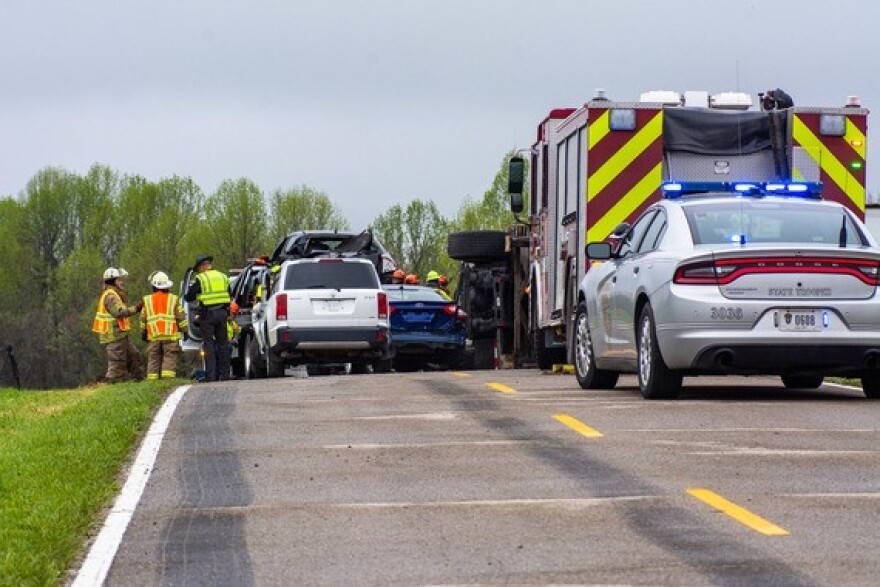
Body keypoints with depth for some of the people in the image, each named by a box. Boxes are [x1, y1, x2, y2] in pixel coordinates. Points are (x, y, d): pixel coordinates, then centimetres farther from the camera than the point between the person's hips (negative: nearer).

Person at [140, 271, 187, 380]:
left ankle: (152, 380, 3)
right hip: (170, 335, -2)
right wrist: (185, 330, 12)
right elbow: (181, 317, 2)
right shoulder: (173, 299, 2)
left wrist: (143, 334, 20)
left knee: (153, 359, 7)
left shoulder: (147, 300, 7)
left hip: (153, 336, 2)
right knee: (170, 359, -3)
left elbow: (143, 319, 10)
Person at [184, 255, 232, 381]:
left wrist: (191, 287, 19)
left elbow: (188, 298, -1)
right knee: (223, 343, 9)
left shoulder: (200, 279, -4)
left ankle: (210, 374, -7)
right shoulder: (223, 277, 13)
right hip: (222, 313, 5)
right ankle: (225, 374, 8)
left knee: (208, 345, -2)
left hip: (207, 315, -5)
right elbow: (230, 297, 18)